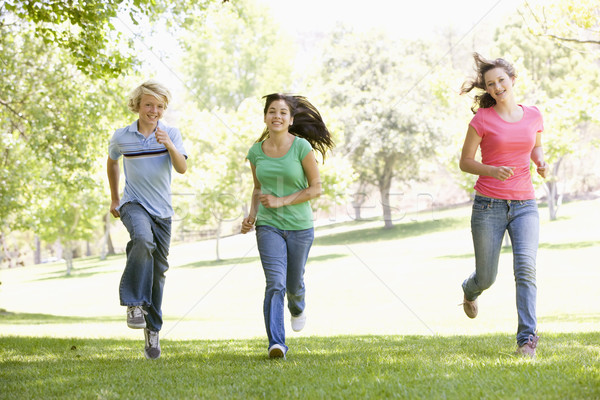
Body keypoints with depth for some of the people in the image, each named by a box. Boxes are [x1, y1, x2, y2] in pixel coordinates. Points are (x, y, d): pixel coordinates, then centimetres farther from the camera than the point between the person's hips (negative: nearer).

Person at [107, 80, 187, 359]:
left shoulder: (171, 134, -2)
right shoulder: (121, 137, -1)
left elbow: (182, 168, -15)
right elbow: (112, 162, 19)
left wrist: (168, 145, -33)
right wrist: (114, 199, 22)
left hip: (162, 211, 2)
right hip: (134, 205, -2)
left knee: (158, 272, 8)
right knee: (143, 240, -35)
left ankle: (152, 331, 21)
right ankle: (134, 304, -28)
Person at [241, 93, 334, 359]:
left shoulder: (302, 147, -9)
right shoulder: (256, 152, 2)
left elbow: (316, 188, -7)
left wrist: (281, 201, -16)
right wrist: (251, 215, 0)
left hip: (299, 226, -1)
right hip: (269, 226, 1)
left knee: (294, 284, 15)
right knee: (275, 283, -16)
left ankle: (297, 308, 51)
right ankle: (276, 344, -21)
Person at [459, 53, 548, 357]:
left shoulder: (533, 116, 6)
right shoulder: (482, 119, -4)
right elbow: (464, 162, 0)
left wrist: (540, 162, 1)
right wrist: (492, 170, -19)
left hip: (524, 205, 1)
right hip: (489, 205, -1)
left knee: (525, 266, -21)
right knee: (486, 278, 9)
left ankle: (527, 338, -20)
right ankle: (470, 290, 47)